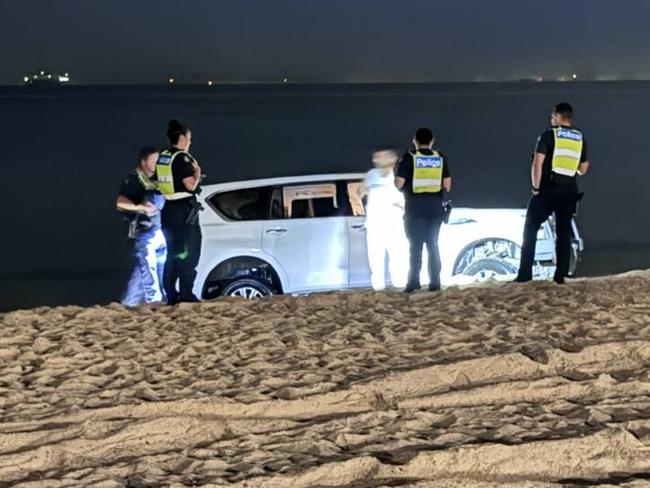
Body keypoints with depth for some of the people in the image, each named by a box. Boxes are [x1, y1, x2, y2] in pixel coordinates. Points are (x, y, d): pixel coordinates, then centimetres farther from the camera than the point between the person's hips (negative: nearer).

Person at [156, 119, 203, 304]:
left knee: (173, 254, 13)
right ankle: (186, 294, -6)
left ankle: (171, 295, 13)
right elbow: (190, 185, -19)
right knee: (188, 253, -3)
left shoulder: (162, 157, 11)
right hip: (184, 211, -8)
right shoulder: (182, 158, -14)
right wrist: (198, 171, -1)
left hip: (168, 210, 8)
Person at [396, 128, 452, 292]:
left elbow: (399, 183, -8)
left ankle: (414, 281, -2)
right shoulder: (441, 158, 5)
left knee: (416, 245, 3)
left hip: (415, 208, -3)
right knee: (433, 245, 10)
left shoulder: (409, 157, -5)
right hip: (435, 208, 3)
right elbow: (447, 185, 3)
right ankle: (434, 281, 7)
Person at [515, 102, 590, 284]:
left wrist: (536, 188, -6)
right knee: (564, 232, 10)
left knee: (531, 228, 2)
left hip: (548, 188, -4)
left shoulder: (549, 135, -4)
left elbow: (538, 163, -14)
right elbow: (582, 170, 15)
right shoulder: (580, 138, 10)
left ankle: (525, 274, -4)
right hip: (569, 190, 4)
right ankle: (561, 275, 5)